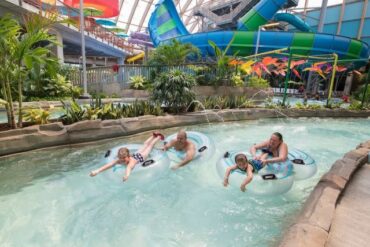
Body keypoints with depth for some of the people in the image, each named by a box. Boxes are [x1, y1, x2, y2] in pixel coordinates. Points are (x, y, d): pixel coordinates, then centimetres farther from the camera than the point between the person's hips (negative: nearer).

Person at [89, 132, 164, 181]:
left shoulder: (132, 161, -49)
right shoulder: (119, 160, -34)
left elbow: (129, 167, -71)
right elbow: (110, 164, -49)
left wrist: (127, 175, -93)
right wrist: (97, 171, -64)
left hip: (141, 157, -4)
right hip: (136, 155, 4)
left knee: (150, 146, 22)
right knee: (145, 144, 29)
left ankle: (159, 136, 49)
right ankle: (154, 136, 55)